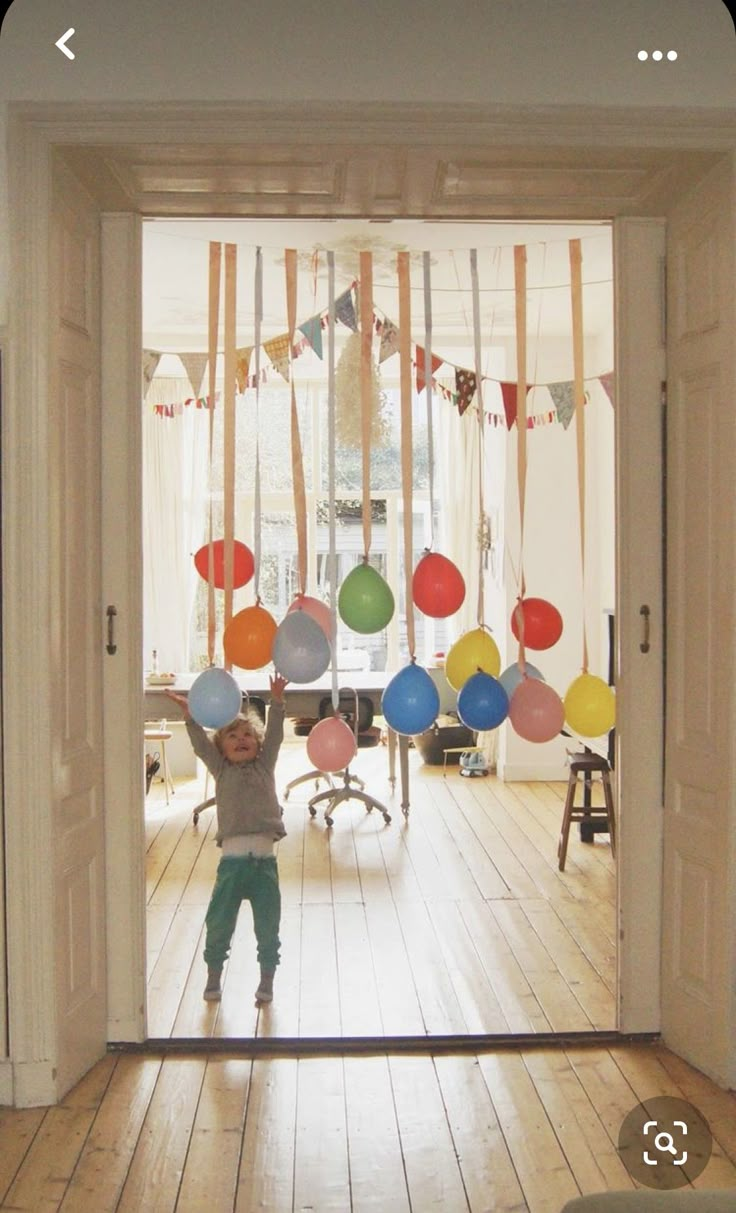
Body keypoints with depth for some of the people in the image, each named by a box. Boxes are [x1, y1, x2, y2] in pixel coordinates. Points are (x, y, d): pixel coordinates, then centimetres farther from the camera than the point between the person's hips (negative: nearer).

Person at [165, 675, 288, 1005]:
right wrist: (190, 716, -13)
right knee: (219, 922, 6)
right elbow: (201, 744, -1)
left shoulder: (265, 766, 11)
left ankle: (267, 980, 21)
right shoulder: (221, 769, 11)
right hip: (232, 858, 0)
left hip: (264, 858, 0)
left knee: (268, 925, 6)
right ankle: (214, 977, 24)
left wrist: (276, 703, -13)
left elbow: (274, 736, 0)